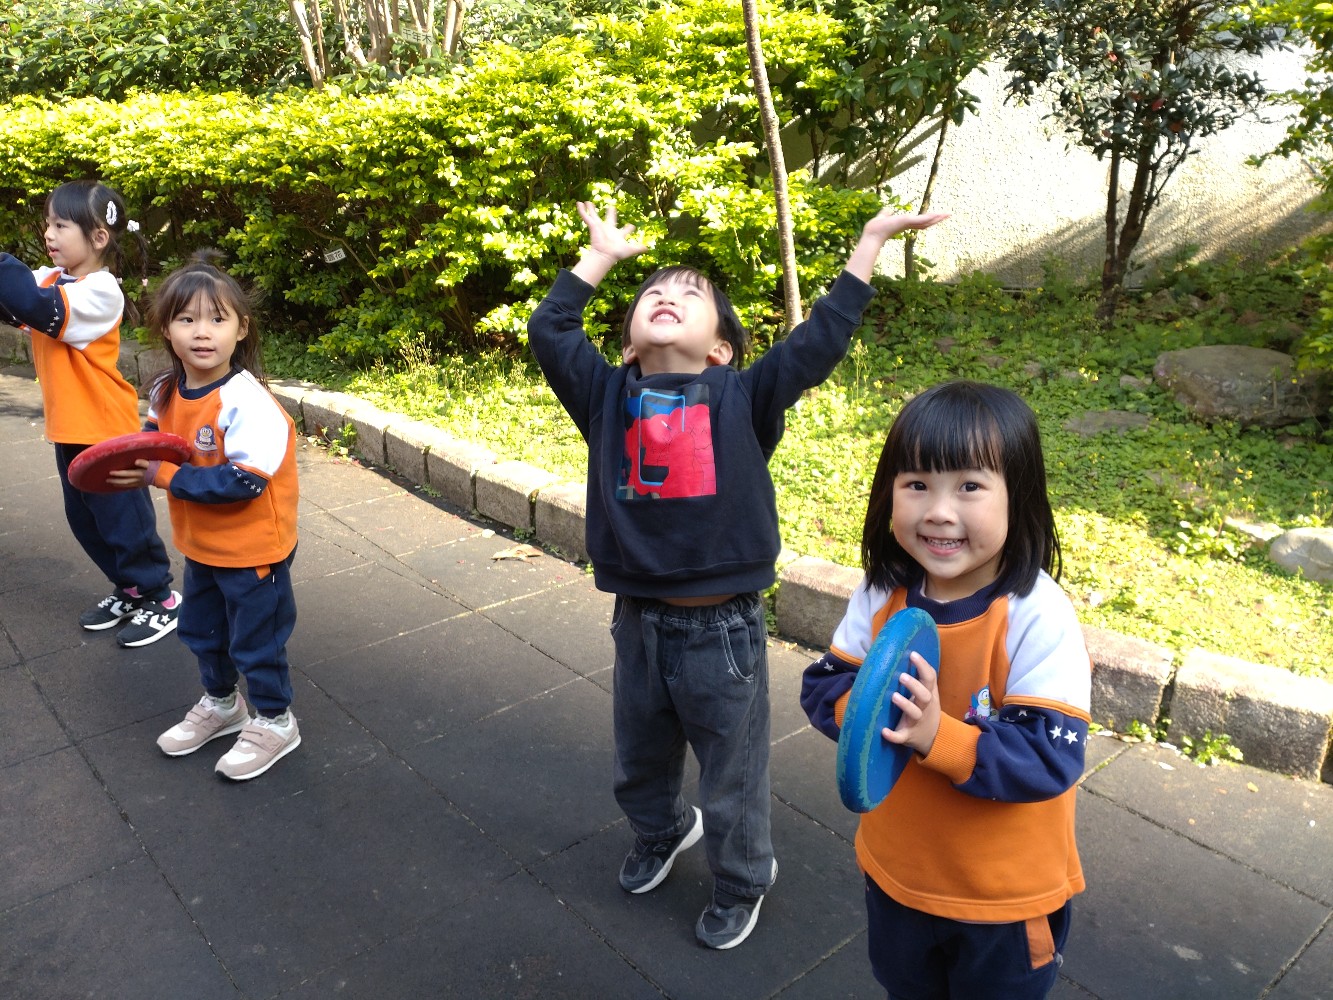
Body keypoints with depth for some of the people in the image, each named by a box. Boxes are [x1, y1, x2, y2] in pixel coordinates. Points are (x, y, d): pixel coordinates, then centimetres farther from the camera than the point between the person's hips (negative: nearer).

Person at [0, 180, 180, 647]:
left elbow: (42, 309, -33)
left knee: (124, 520, 3)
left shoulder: (100, 291, -19)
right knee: (84, 519, 18)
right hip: (69, 429, 9)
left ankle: (160, 599, 20)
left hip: (106, 430, -8)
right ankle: (130, 590, 33)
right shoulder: (51, 278, 6)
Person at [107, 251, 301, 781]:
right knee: (201, 629, 25)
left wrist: (166, 477, -26)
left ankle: (274, 721, 31)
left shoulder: (246, 401, -27)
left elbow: (244, 480, -31)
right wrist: (134, 459, -7)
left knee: (255, 639, 9)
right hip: (200, 547, 8)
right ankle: (220, 703, 49)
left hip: (252, 550, -8)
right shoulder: (166, 392, -4)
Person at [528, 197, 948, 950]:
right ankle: (663, 831, 59)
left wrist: (873, 239, -11)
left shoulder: (743, 398, -8)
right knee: (640, 762, 27)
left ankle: (743, 879, 44)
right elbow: (550, 331, 1)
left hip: (723, 630, -3)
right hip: (639, 624, 4)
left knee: (734, 774, 15)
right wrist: (602, 254, 7)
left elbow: (821, 340, -12)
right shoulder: (609, 397, 0)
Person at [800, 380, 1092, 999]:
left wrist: (939, 735, -40)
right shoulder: (880, 595, -12)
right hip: (894, 874, 4)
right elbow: (822, 684, -4)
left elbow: (1051, 757, -28)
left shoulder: (1037, 617, -27)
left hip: (1006, 898, -4)